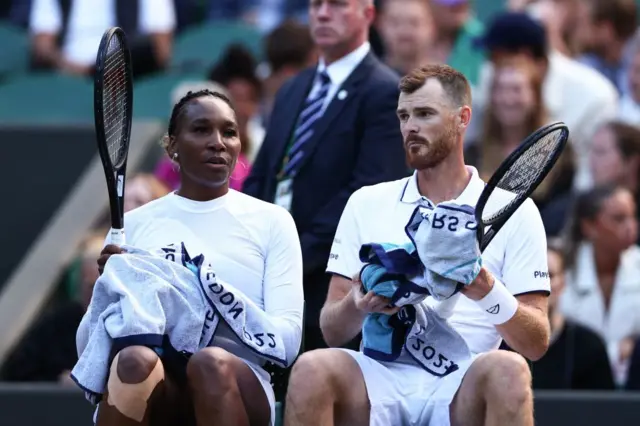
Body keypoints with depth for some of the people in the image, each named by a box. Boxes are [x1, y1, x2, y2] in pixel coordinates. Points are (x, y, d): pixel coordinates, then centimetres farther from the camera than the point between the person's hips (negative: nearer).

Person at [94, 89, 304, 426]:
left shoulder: (271, 222, 13)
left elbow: (287, 339, 1)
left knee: (212, 363, -36)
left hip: (232, 390, -1)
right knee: (135, 361, -35)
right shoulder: (133, 225, 17)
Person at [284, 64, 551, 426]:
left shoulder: (512, 211, 9)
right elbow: (333, 332, 11)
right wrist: (357, 306, -13)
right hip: (381, 378, 2)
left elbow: (537, 344, 3)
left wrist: (488, 293, -17)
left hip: (462, 389, -1)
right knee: (312, 369, -31)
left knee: (507, 370, -36)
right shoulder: (366, 203, 16)